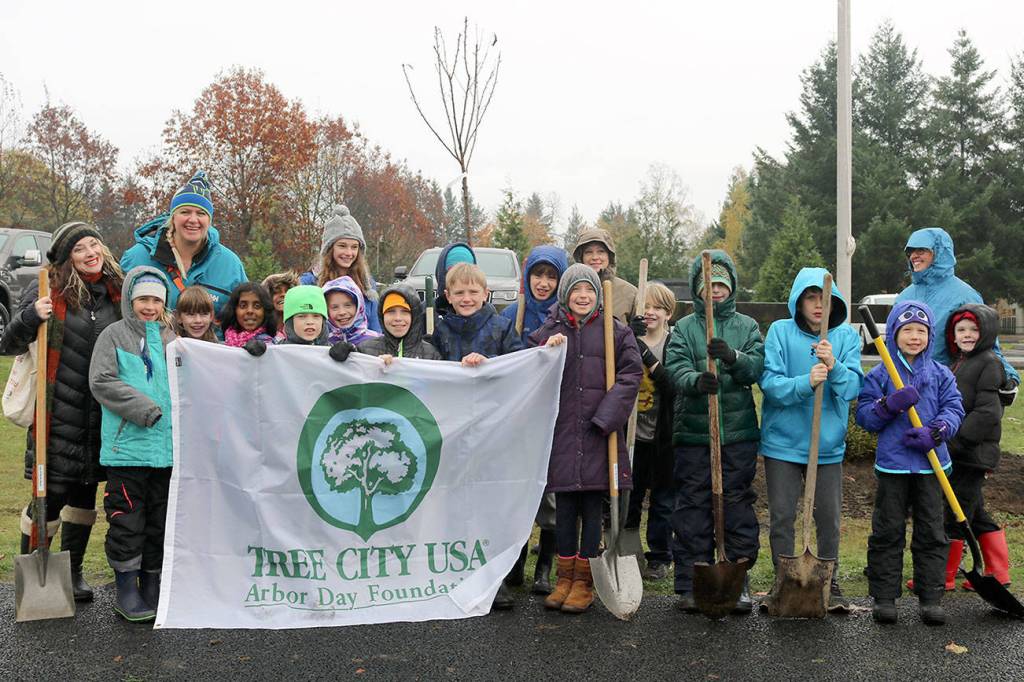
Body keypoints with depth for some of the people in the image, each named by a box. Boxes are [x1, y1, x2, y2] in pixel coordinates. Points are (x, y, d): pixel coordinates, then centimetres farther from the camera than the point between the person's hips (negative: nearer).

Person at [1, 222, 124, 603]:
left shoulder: (116, 291, 8)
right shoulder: (48, 291, -5)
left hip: (103, 419, 4)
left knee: (85, 494, 14)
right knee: (51, 496, -1)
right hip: (59, 416, -4)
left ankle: (73, 571, 29)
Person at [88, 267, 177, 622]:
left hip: (167, 446, 4)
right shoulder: (114, 334, 1)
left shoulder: (171, 337, 13)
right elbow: (101, 381, -8)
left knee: (161, 520, 11)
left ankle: (153, 586, 22)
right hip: (127, 445, -4)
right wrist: (142, 408, -16)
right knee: (127, 521, -1)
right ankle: (126, 590, 10)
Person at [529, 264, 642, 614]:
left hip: (598, 433, -1)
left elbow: (630, 375, -1)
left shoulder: (615, 331, 4)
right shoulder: (548, 331, 7)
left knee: (593, 507, 4)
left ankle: (584, 581, 14)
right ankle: (565, 578, 21)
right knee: (564, 507, 9)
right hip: (560, 431, 2)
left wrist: (605, 417, -9)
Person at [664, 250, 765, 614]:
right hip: (693, 433, 0)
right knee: (692, 509, 3)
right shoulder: (684, 328, 7)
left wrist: (732, 357, -26)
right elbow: (676, 367, -9)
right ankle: (690, 584, 11)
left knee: (738, 506, 5)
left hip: (739, 433, 1)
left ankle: (738, 580, 15)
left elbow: (757, 367, -5)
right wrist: (697, 380, -30)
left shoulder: (747, 327, 10)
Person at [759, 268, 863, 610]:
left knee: (829, 519, 8)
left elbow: (854, 386, -7)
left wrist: (834, 367, -26)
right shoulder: (780, 331, -4)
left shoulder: (846, 336, 1)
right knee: (782, 517, 5)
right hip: (783, 441, -1)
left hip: (828, 444, 1)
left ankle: (830, 584, 24)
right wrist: (805, 383, -28)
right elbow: (769, 382, -12)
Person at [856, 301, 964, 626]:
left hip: (931, 464, 2)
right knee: (887, 532, 4)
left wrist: (935, 432, -19)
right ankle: (884, 597, 12)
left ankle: (930, 597, 16)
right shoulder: (879, 375, 1)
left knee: (931, 532, 7)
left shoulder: (941, 374, 6)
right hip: (891, 464, -2)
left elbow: (953, 409, -2)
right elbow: (864, 416, -3)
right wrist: (891, 404, -20)